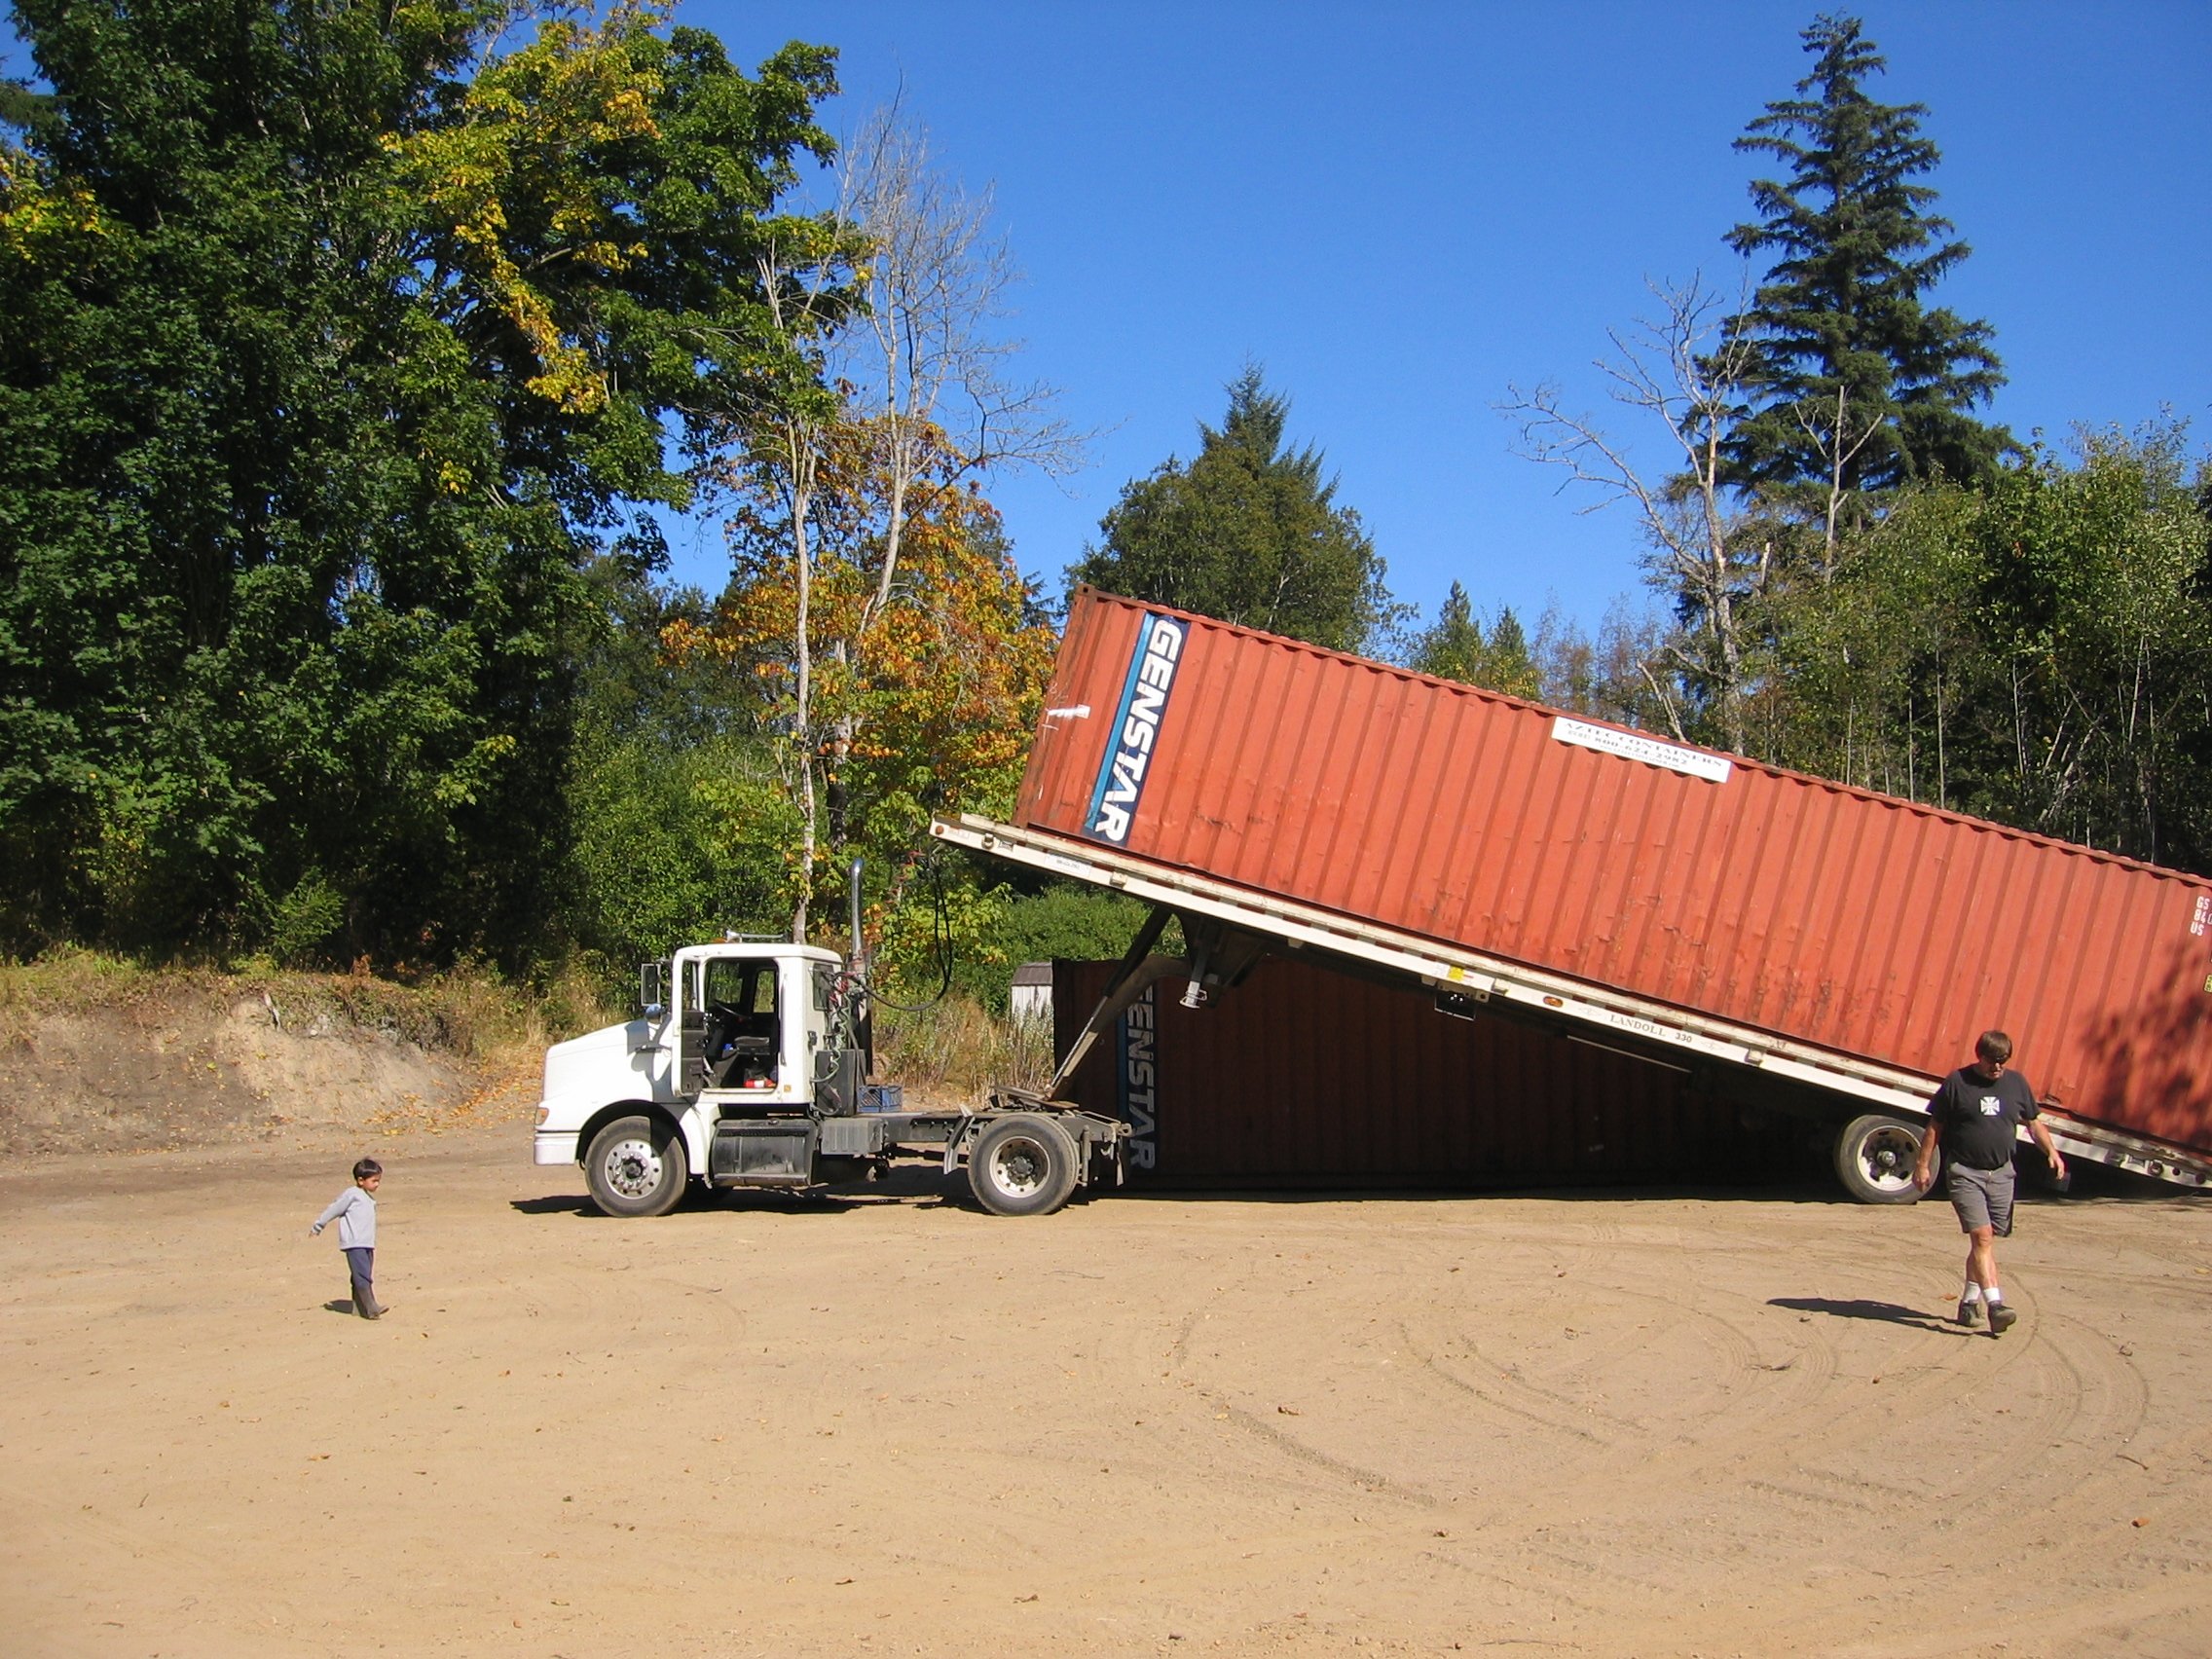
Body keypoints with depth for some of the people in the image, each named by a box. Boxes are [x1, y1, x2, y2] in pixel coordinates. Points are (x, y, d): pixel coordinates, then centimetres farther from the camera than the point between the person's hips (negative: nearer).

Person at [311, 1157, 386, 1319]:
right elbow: (334, 1210, -2)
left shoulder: (369, 1197, 17)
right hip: (354, 1244, -8)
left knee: (361, 1277, 11)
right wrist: (317, 1227, 4)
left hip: (367, 1244, 8)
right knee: (363, 1277, -13)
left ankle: (359, 1308, 16)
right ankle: (371, 1309, -17)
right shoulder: (352, 1194, -8)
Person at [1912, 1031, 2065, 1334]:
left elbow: (2033, 1123, 18)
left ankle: (1969, 1303, 21)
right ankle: (1995, 1305, -23)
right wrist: (1923, 1165, -3)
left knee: (1985, 1242, 9)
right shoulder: (1957, 1082, -4)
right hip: (1964, 1171, -4)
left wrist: (2052, 1152, 4)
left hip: (2001, 1173, 4)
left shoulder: (2016, 1083, 8)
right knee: (1982, 1237, -15)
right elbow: (1934, 1127, 0)